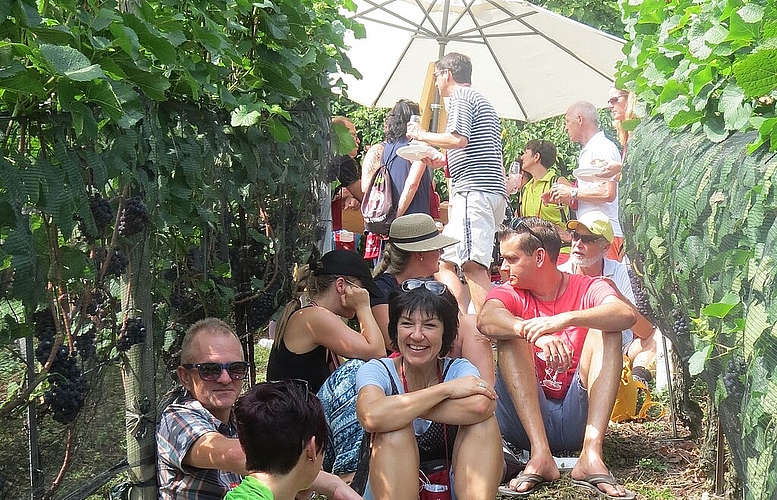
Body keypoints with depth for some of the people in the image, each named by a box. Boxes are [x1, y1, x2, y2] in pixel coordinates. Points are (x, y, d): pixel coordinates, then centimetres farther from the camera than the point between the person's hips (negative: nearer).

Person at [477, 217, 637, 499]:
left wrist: (565, 319, -37)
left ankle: (591, 454, -33)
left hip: (578, 418, 0)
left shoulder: (587, 289, 4)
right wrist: (534, 333, -39)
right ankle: (540, 456, -34)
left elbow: (626, 315, -21)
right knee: (512, 334, -18)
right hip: (525, 419, 0)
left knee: (606, 329, -16)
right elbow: (486, 320, -20)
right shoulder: (509, 294, 6)